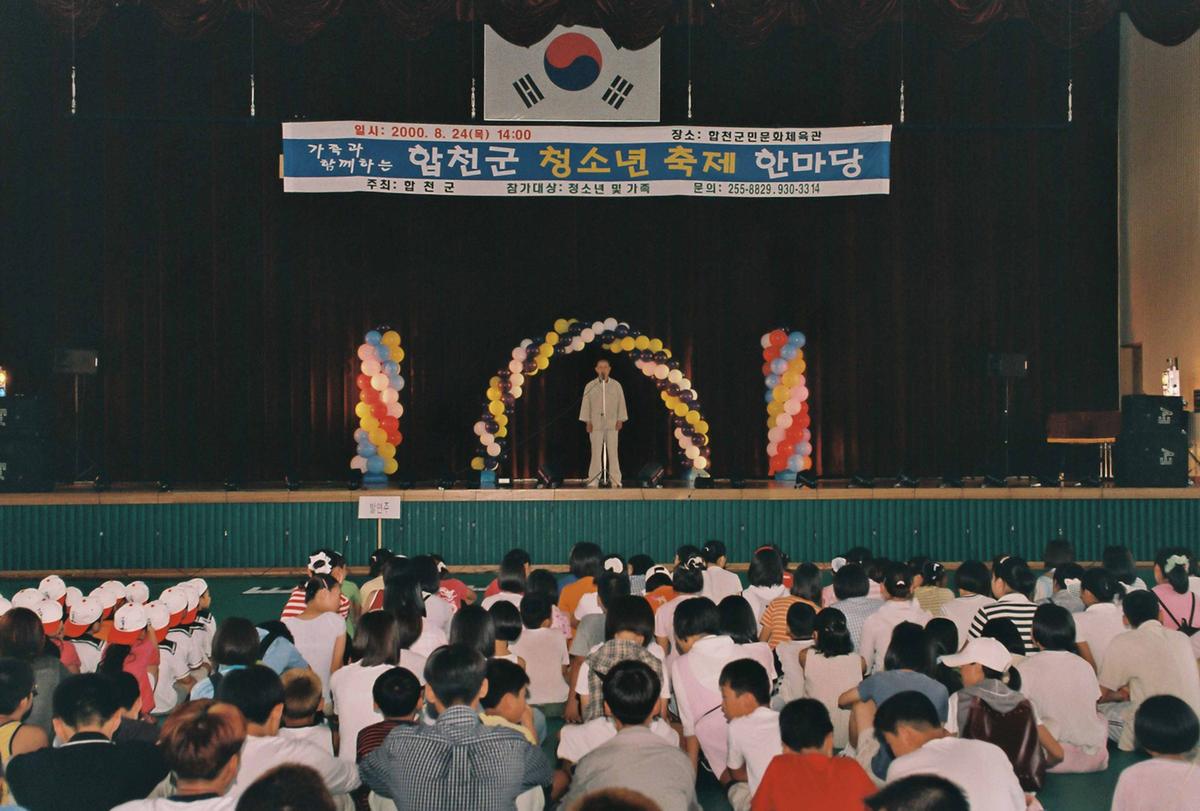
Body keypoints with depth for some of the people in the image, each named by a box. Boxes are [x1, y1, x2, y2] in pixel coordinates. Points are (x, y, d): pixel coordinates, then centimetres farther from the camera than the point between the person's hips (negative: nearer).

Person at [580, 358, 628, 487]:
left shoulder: (616, 385, 6)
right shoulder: (590, 386, 4)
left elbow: (621, 403, 6)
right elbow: (586, 405, 4)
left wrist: (620, 420, 0)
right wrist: (587, 421, -2)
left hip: (612, 424, 1)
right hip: (596, 424, 0)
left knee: (613, 452, 0)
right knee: (596, 452, -1)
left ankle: (615, 480, 3)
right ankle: (593, 481, 2)